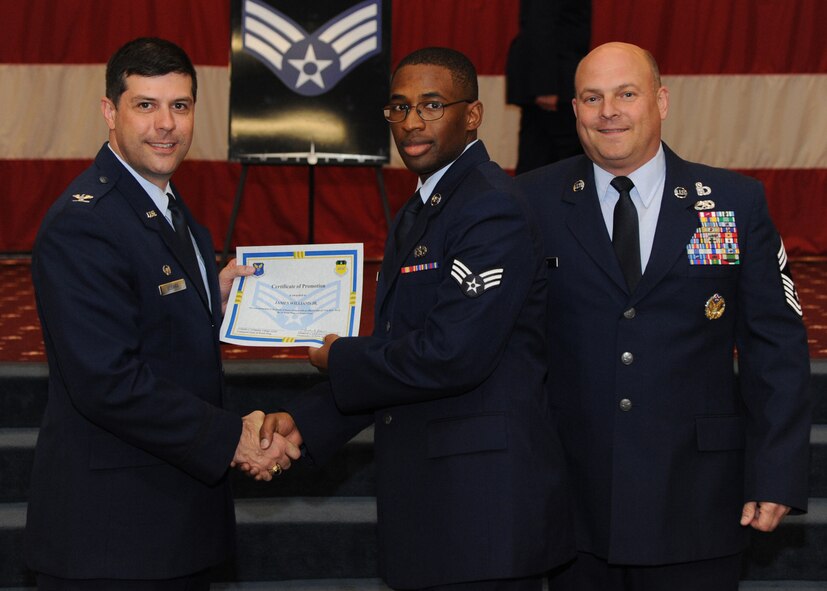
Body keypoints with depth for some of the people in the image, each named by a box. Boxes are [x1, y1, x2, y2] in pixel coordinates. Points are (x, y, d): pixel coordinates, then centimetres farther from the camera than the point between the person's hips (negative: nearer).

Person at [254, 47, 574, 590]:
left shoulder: (492, 210, -15)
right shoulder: (416, 216, 18)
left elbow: (451, 356, -23)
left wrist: (341, 360, -9)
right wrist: (304, 422, 6)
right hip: (429, 499, 9)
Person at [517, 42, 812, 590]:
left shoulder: (737, 202, 2)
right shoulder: (534, 204, 2)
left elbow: (777, 349, 2)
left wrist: (776, 477, -4)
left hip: (695, 505, 0)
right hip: (575, 504, 0)